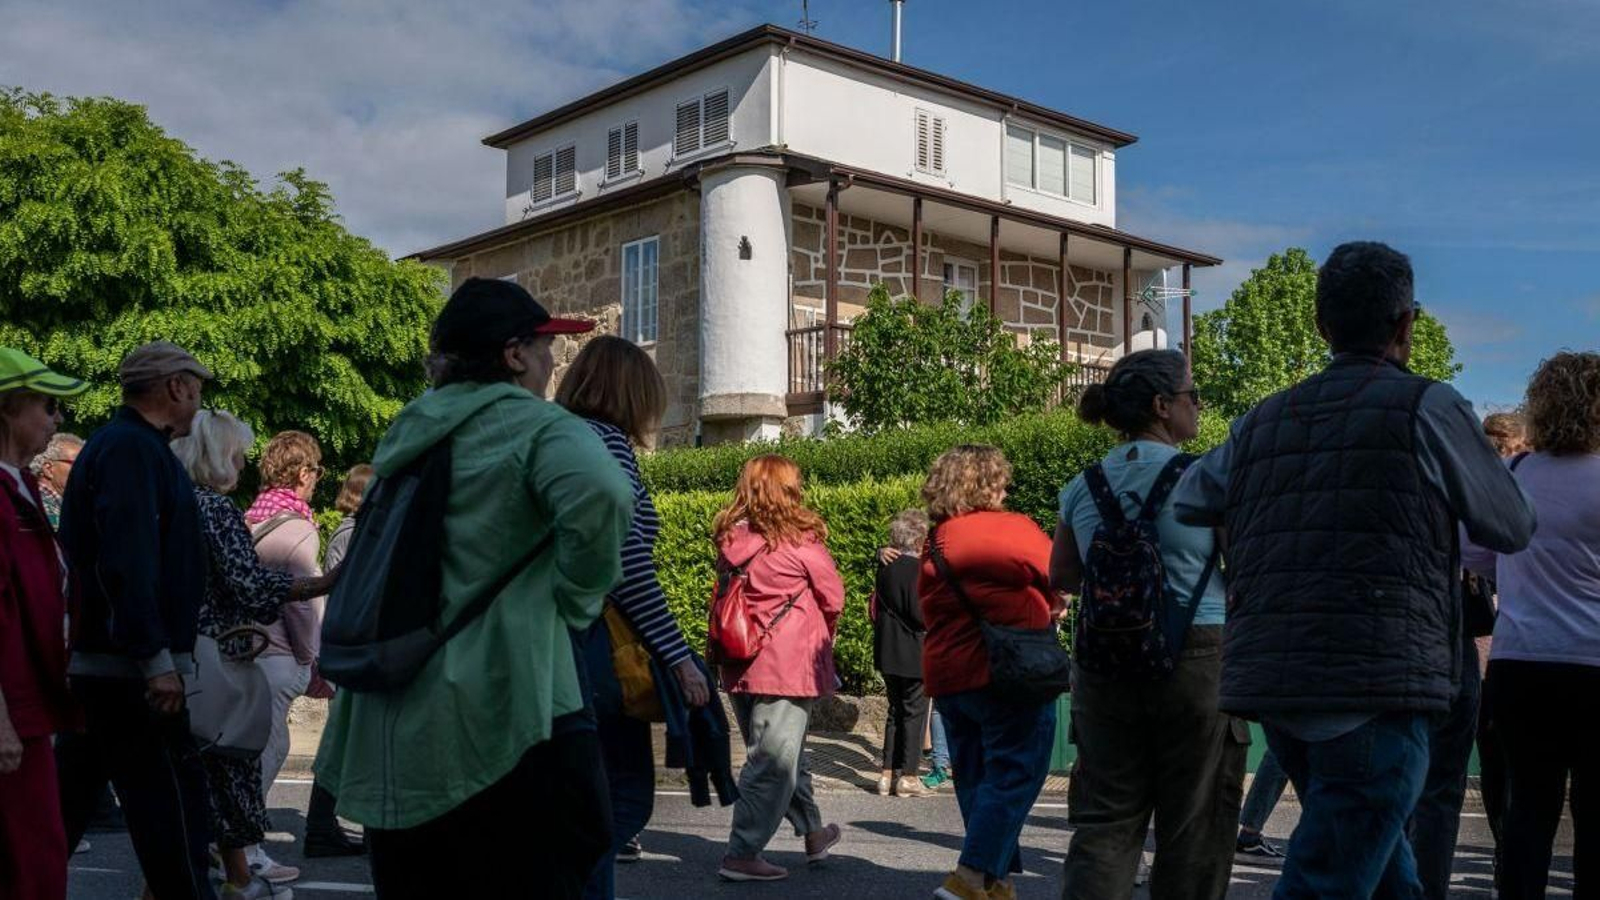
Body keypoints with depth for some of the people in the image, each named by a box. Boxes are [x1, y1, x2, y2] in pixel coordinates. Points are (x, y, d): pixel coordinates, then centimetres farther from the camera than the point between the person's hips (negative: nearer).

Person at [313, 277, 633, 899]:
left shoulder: (412, 432, 16)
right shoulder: (532, 425, -8)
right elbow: (601, 493, -28)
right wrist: (575, 603, -15)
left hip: (392, 729, 8)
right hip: (499, 716, -8)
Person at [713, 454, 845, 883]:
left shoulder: (729, 541, 3)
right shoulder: (801, 541, -11)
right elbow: (834, 598, -2)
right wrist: (823, 636, 18)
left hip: (741, 665, 6)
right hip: (787, 664, -6)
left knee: (785, 753, 19)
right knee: (773, 761, 1)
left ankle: (813, 832, 35)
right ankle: (742, 855, 3)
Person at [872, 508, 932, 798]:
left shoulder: (885, 566, 6)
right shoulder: (917, 569, -17)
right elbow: (920, 614, -19)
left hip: (887, 652, 7)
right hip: (914, 654, -7)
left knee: (896, 711, 16)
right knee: (915, 712, 3)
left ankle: (888, 773, 17)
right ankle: (907, 777, 7)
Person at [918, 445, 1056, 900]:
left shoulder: (934, 543, 11)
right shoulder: (1013, 528, -8)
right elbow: (1060, 577, 0)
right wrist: (1046, 609, 22)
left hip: (946, 676, 7)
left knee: (976, 778, 13)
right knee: (1014, 775, -4)